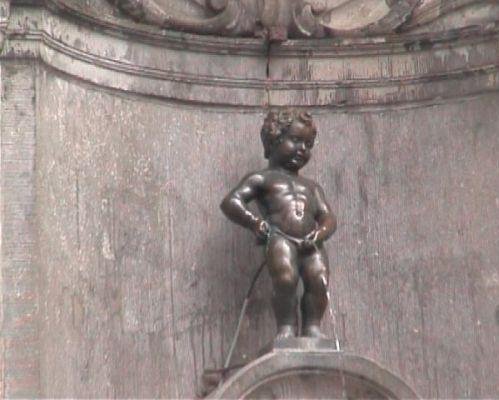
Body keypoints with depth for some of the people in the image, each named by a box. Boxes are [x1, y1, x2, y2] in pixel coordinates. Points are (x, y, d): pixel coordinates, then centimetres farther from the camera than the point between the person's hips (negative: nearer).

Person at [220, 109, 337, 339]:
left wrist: (318, 235, -4)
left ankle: (312, 326, -10)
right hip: (280, 239, -4)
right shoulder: (263, 179, 16)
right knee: (286, 279, -27)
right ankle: (286, 327, -17)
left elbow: (328, 218, 19)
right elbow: (230, 202, 5)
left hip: (310, 244, 4)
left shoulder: (311, 187, 30)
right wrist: (255, 223, -11)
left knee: (319, 281, -18)